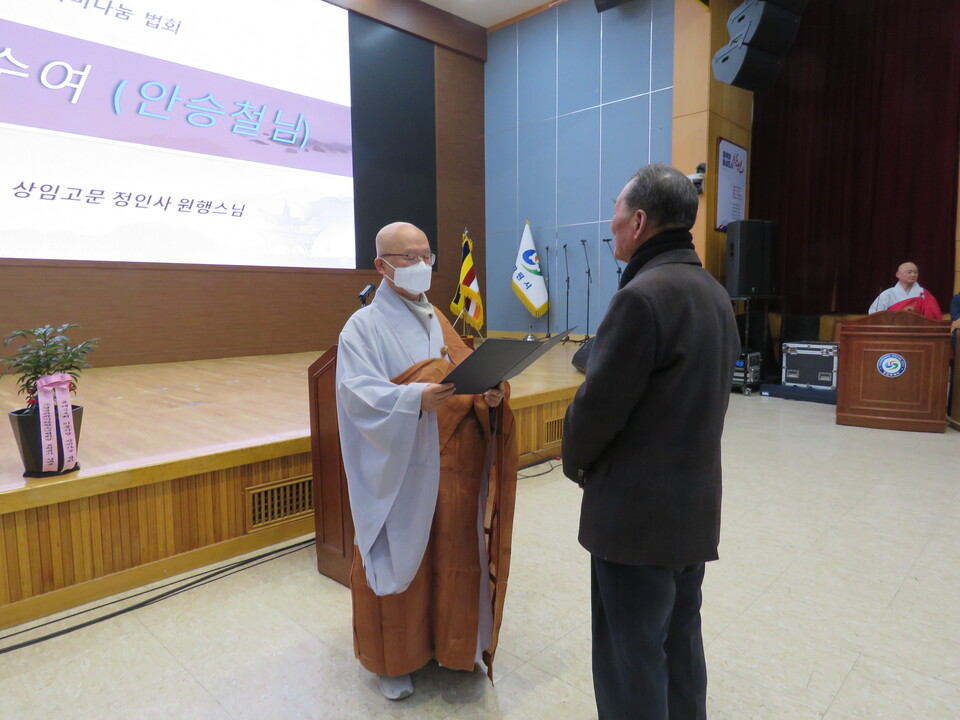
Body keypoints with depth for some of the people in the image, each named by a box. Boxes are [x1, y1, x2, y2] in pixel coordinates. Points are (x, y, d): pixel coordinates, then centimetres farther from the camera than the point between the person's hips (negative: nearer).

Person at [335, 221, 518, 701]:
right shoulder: (364, 327, -6)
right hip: (400, 474, -5)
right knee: (401, 560, 7)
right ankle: (393, 660, 28)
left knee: (452, 557, 14)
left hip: (452, 470, 6)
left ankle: (450, 643, 36)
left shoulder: (437, 322, 14)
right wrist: (415, 398, -35)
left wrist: (489, 394, -14)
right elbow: (359, 393, -19)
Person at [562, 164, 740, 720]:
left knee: (632, 663, 7)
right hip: (696, 507, 9)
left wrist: (576, 462, 2)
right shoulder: (714, 293, 8)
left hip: (638, 513, -9)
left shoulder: (643, 296, -21)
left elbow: (596, 406, -19)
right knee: (680, 647, 23)